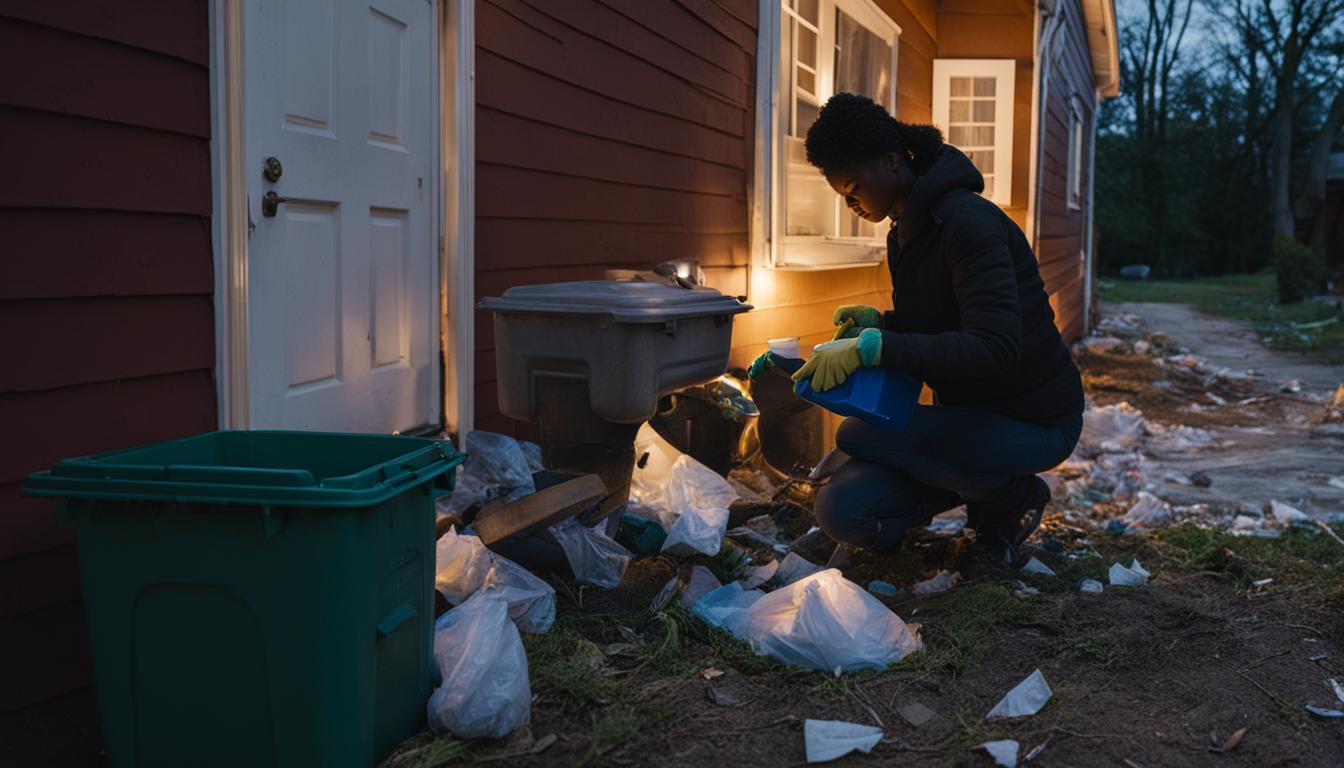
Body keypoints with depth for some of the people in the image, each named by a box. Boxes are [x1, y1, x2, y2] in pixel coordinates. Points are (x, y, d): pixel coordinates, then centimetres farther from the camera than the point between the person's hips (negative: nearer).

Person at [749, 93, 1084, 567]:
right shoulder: (903, 235, 7)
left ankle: (1014, 495, -3)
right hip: (968, 412, 8)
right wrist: (878, 323, -2)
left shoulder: (967, 223, -21)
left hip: (1034, 422, -8)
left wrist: (873, 346, -37)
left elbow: (994, 351, -33)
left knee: (857, 436, -24)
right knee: (841, 510, -10)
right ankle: (984, 483, 11)